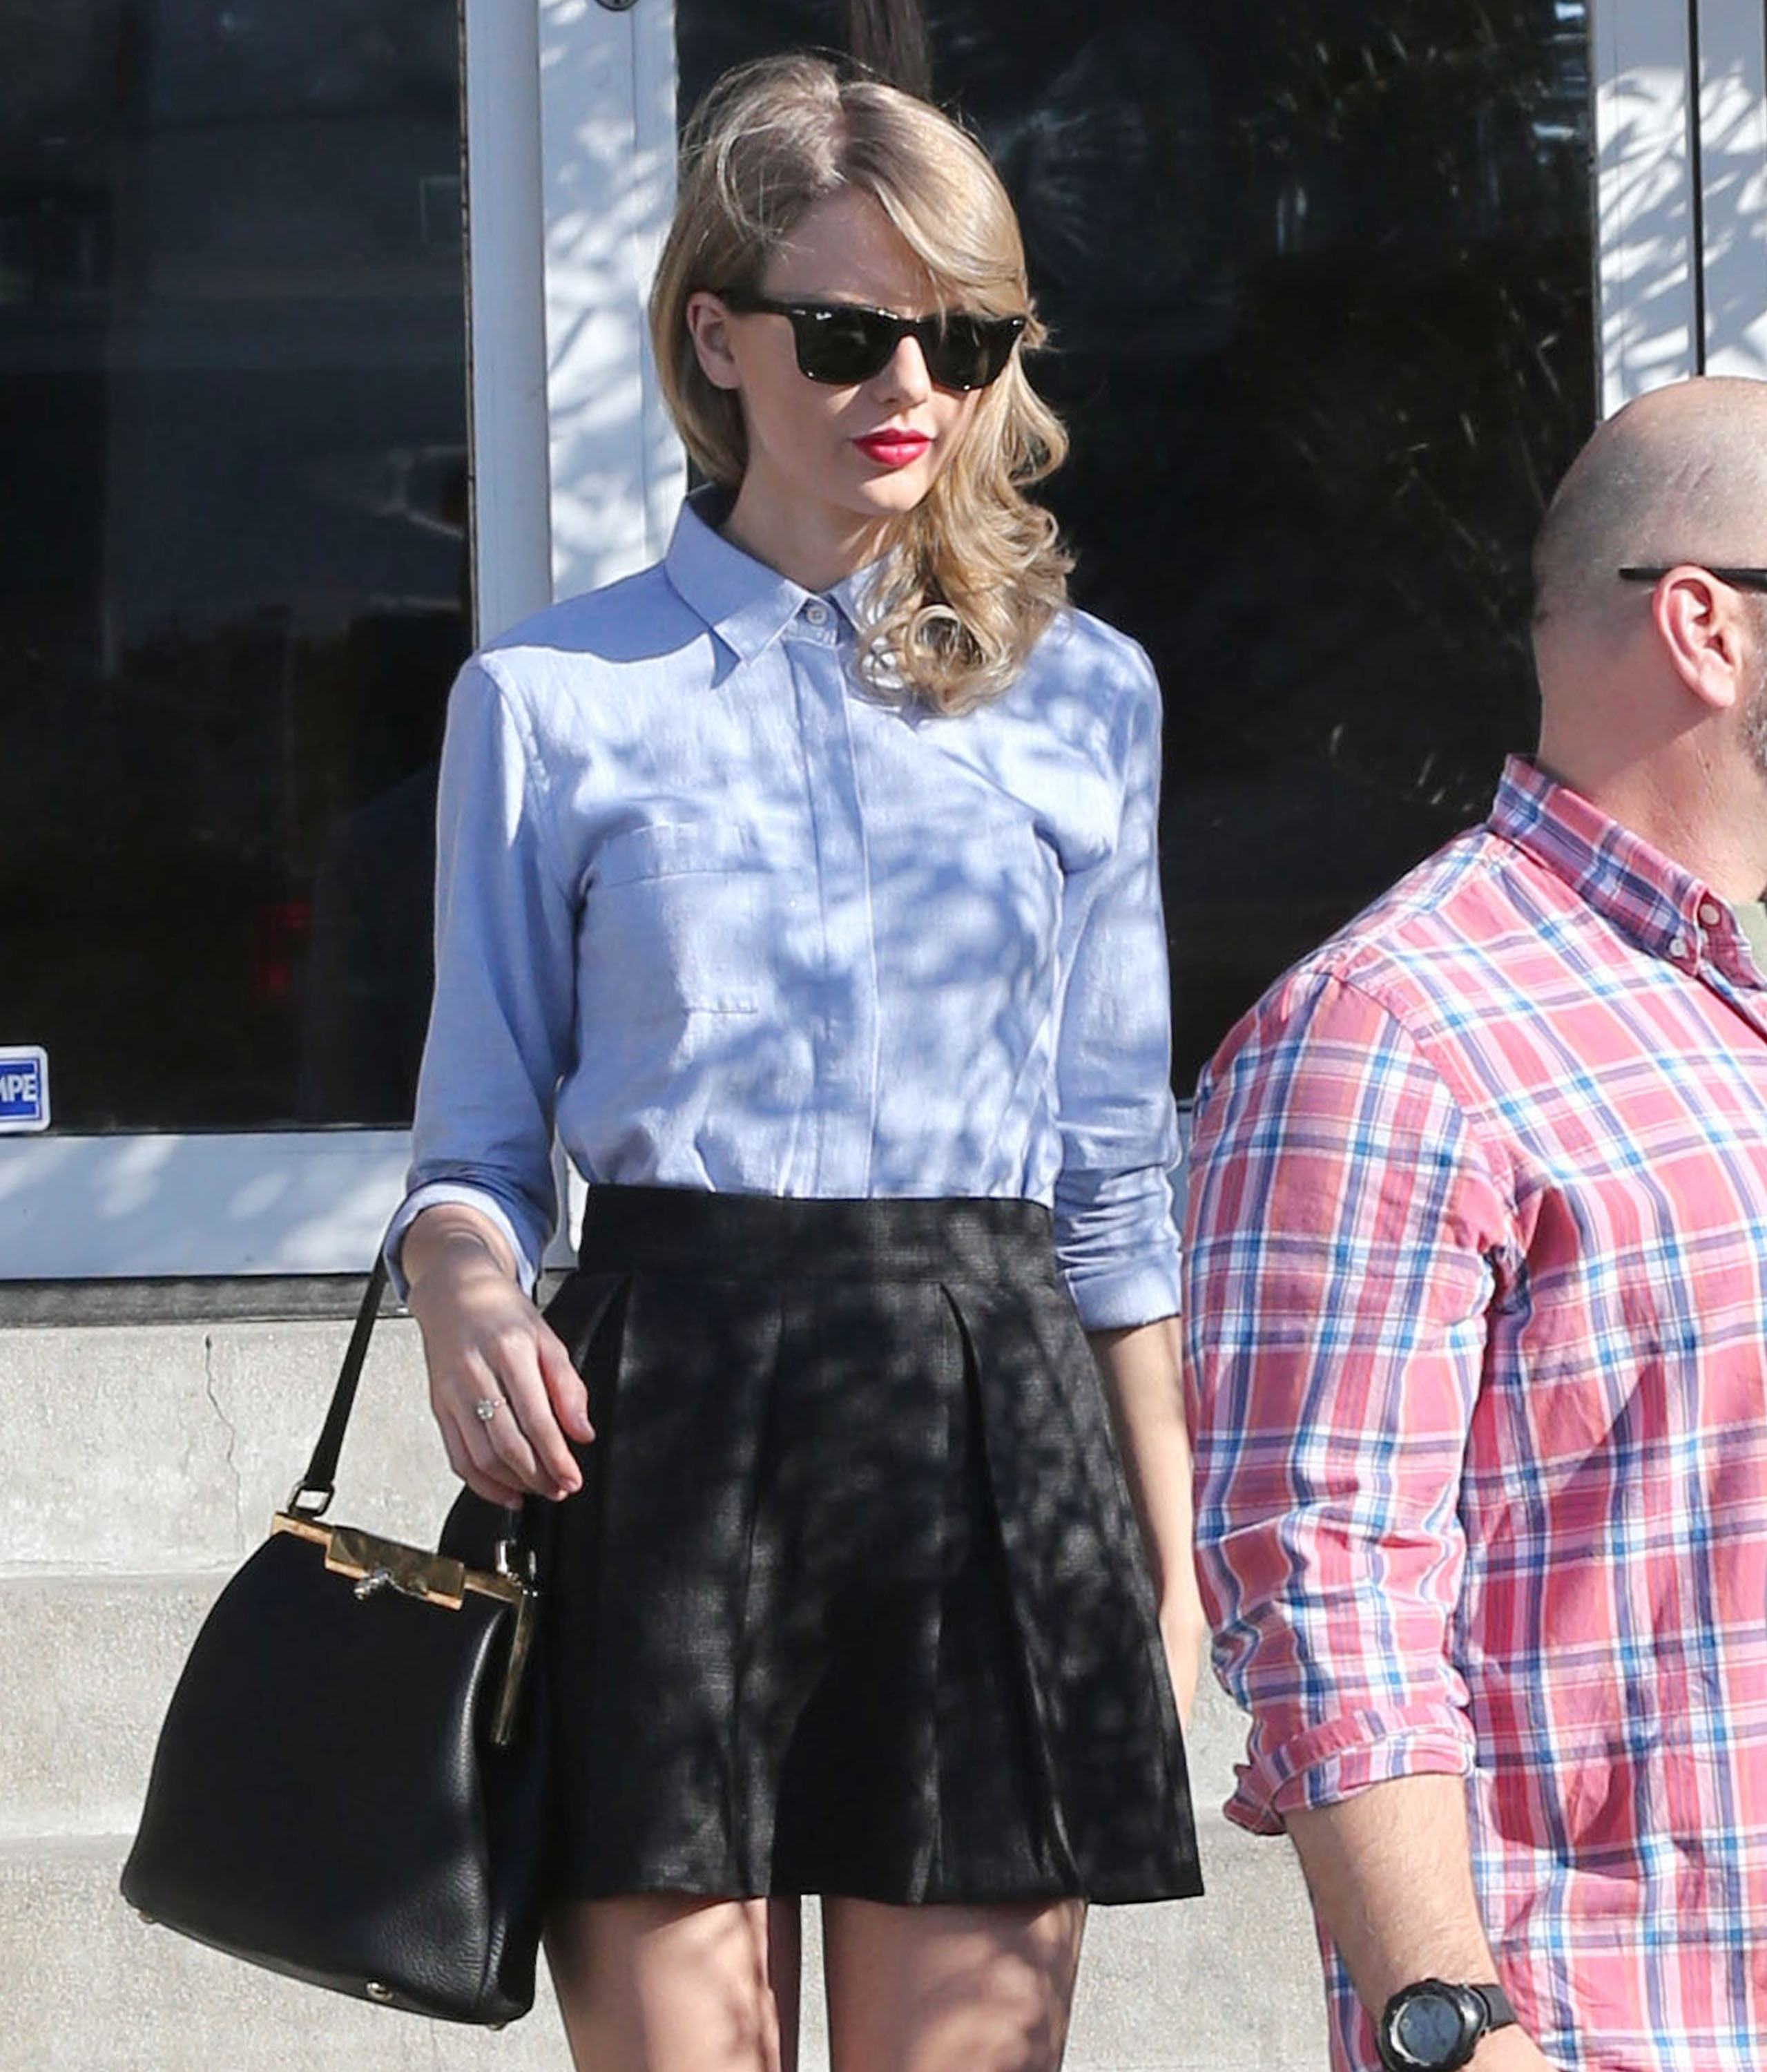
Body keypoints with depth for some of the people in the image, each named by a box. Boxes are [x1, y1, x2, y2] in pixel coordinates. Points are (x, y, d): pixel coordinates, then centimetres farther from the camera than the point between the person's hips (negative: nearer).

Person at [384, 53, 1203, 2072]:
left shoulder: (1083, 696, 13)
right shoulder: (552, 698, 7)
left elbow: (1117, 1175, 15)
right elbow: (478, 1139, 9)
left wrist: (1166, 1553, 12)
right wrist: (465, 1296, -14)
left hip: (991, 1429, 2)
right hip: (667, 1415, -1)